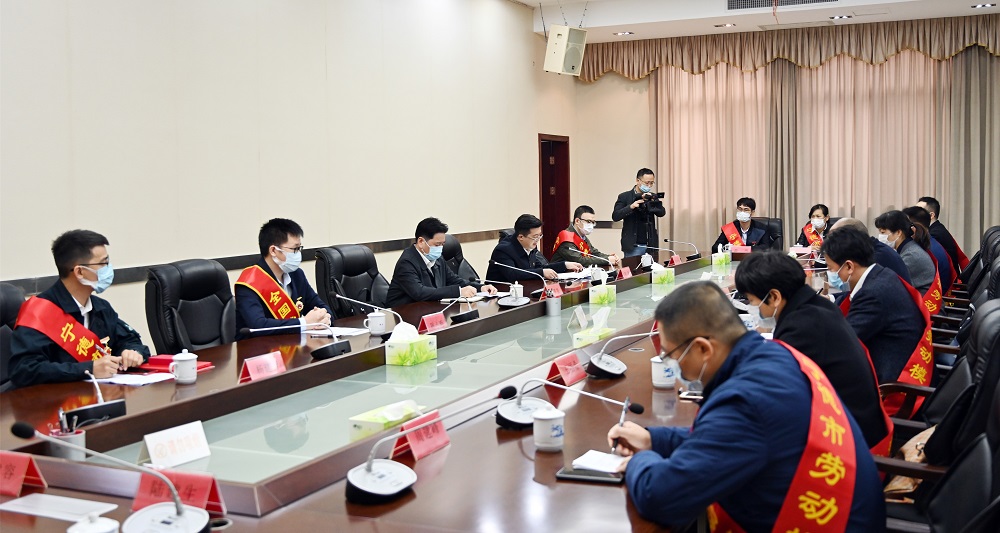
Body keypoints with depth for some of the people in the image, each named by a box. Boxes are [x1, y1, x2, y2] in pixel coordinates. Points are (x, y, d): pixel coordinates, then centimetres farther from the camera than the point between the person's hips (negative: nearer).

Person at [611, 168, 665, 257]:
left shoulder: (653, 197, 9)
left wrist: (653, 201, -22)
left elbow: (661, 213, -3)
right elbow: (615, 216, -10)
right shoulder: (624, 197, -1)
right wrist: (631, 207, -24)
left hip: (650, 246, 3)